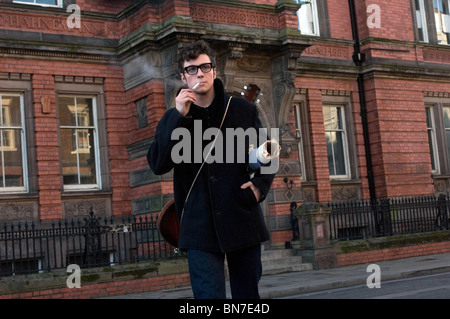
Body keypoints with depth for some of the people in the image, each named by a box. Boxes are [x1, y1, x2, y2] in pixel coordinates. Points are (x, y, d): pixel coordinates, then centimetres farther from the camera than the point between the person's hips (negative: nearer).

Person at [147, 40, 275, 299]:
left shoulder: (244, 110, 6)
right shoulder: (174, 118, 6)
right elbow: (158, 165, -9)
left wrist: (260, 185, -4)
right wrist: (179, 117, -16)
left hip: (243, 222, 2)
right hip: (200, 228, -1)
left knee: (248, 294, 12)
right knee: (209, 295, -8)